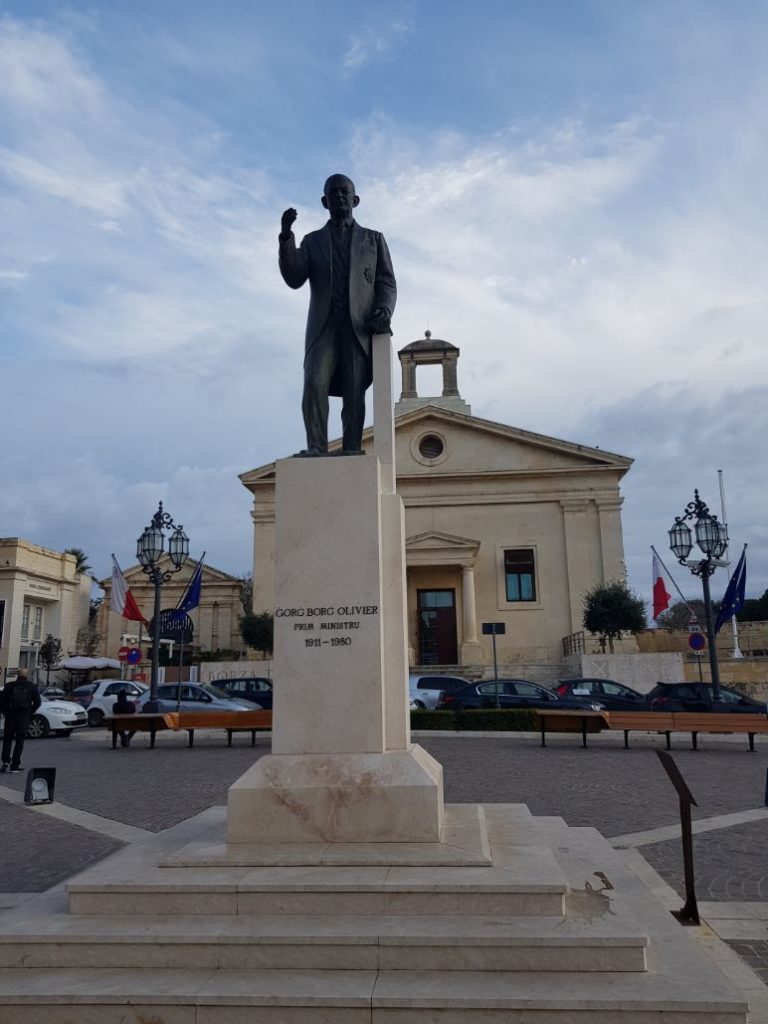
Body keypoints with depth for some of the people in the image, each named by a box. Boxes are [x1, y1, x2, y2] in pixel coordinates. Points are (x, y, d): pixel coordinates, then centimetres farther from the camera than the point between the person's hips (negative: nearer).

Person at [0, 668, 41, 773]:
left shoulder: (9, 685, 3)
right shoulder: (32, 686, 4)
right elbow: (37, 702, 1)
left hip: (10, 717, 0)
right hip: (24, 717, 0)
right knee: (20, 741, 6)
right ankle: (15, 765, 3)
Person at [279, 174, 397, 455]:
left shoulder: (373, 239, 20)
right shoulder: (312, 240, 21)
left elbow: (387, 282, 11)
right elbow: (294, 279, 6)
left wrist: (384, 309, -11)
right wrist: (286, 237, -7)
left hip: (360, 326, 0)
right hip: (324, 325, 1)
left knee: (354, 392, -10)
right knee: (314, 384, -19)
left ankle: (352, 451, -12)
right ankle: (316, 448, -19)